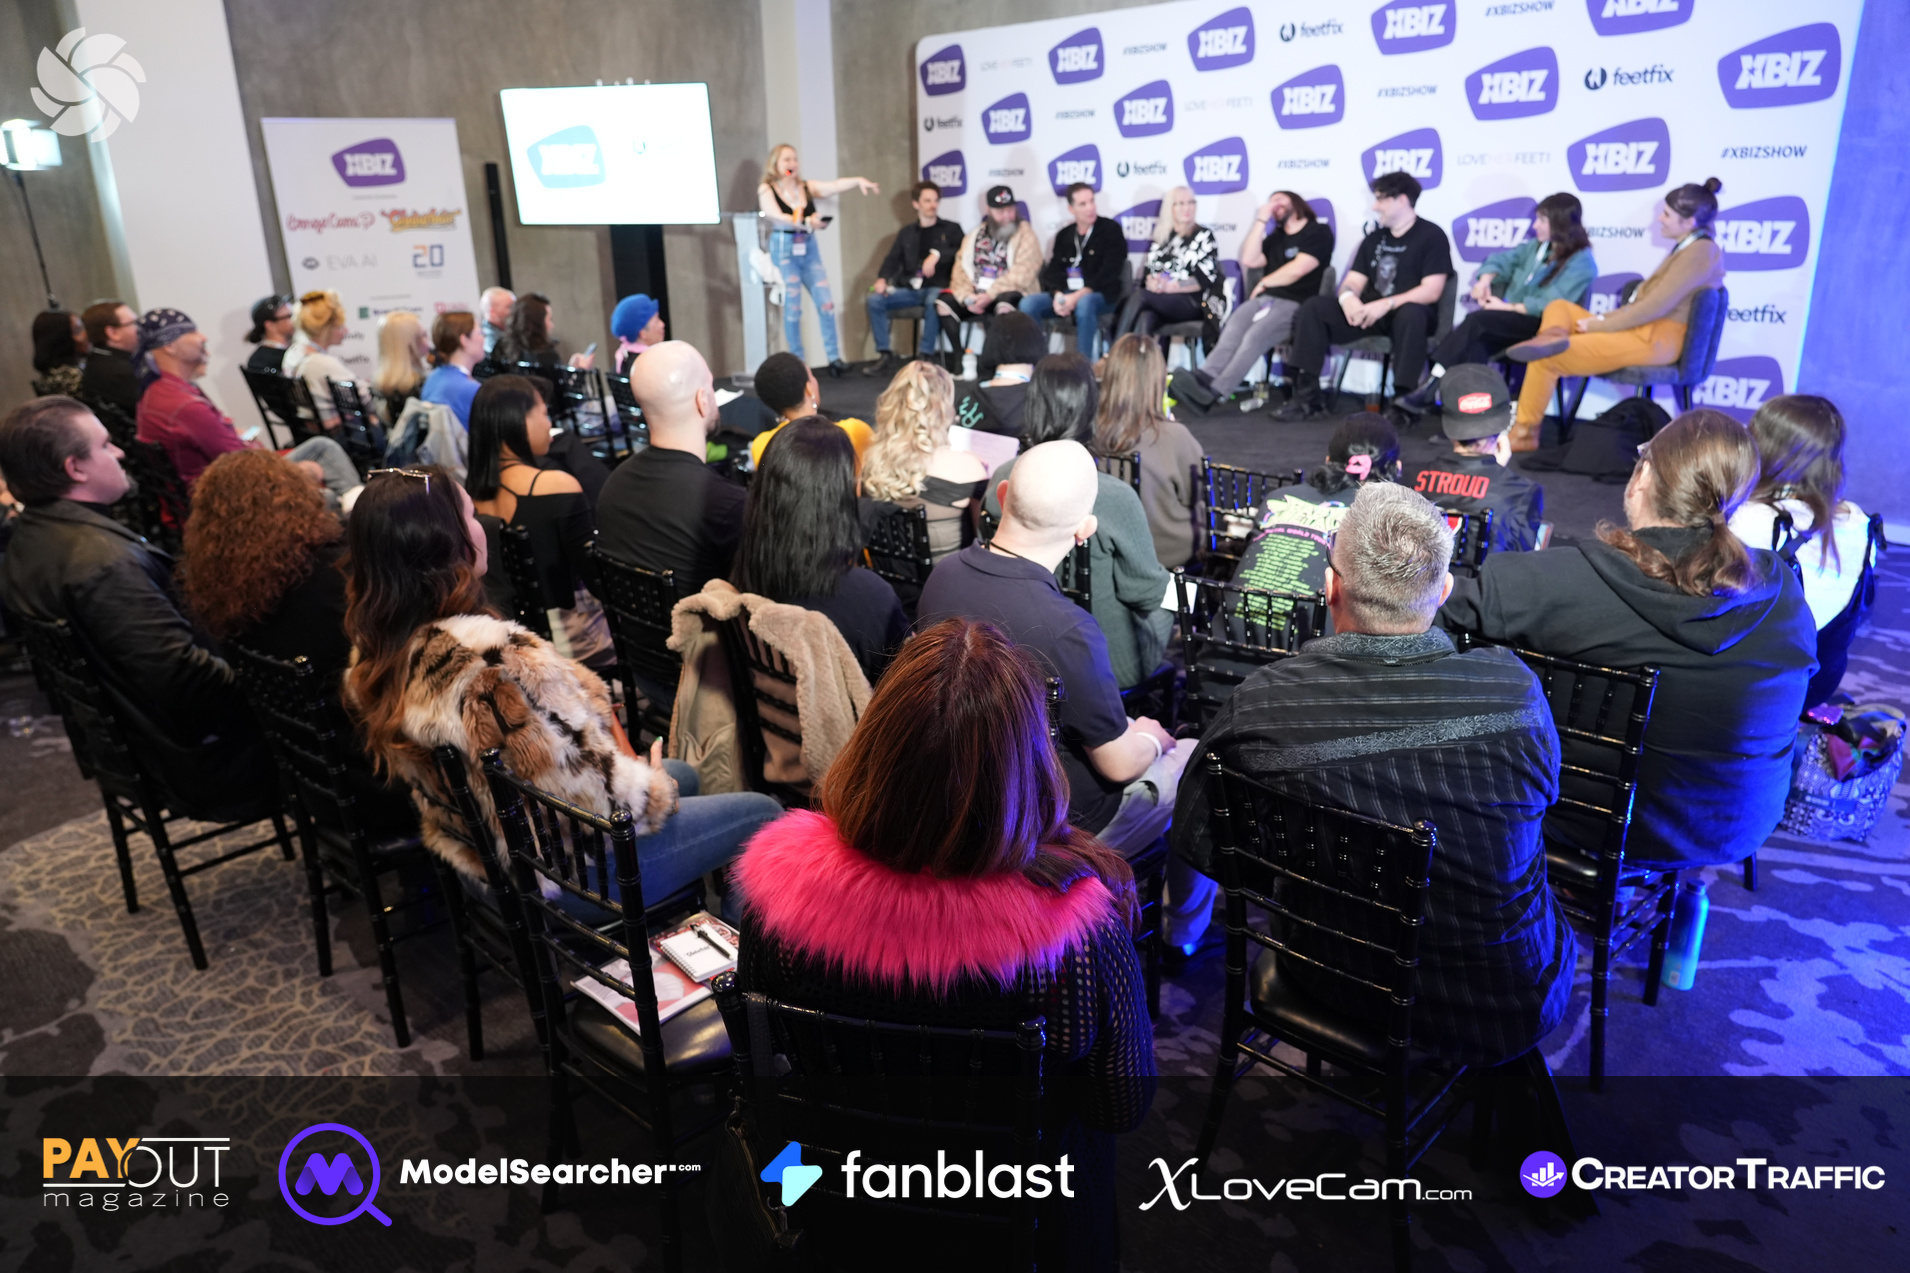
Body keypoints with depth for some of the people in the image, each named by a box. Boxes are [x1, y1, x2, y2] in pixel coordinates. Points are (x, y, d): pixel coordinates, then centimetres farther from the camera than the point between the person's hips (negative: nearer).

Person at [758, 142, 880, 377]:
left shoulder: (807, 187, 9)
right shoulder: (766, 189, 0)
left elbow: (835, 186, -6)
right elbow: (776, 216, -17)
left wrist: (858, 180, -23)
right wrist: (806, 222, -30)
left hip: (809, 248, 4)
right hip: (783, 248, -4)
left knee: (825, 302, -5)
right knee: (792, 307, -3)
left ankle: (834, 358, -1)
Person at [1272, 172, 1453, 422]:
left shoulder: (1431, 236, -4)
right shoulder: (1374, 239, 14)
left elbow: (1431, 291, -14)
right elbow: (1353, 281, 8)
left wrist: (1387, 304, -27)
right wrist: (1348, 296, -18)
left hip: (1407, 313, -5)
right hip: (1372, 313, 6)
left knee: (1410, 314, -41)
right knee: (1314, 307, -14)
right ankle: (1308, 396, -20)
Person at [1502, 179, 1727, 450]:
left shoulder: (1699, 252, -15)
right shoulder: (1689, 246, 17)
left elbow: (1655, 307, -21)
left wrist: (1600, 325, -14)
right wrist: (1605, 318, 5)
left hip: (1656, 339, -11)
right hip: (1645, 328, 11)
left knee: (1546, 359, -16)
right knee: (1558, 307, 15)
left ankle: (1523, 432, -6)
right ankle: (1555, 336, -17)